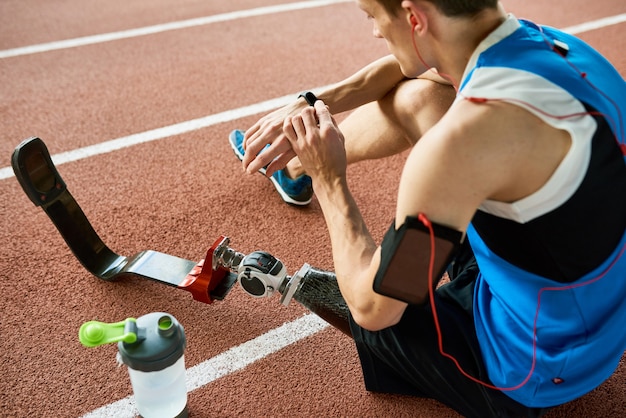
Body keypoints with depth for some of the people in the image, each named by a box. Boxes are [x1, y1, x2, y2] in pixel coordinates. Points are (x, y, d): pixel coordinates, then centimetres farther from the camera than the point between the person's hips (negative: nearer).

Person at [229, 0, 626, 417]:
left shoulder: (473, 128, -35)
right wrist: (311, 105, 3)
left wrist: (329, 180, -12)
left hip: (531, 377, -7)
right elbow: (408, 64, 11)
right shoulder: (542, 40, -10)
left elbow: (371, 308, -23)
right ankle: (296, 165, 31)